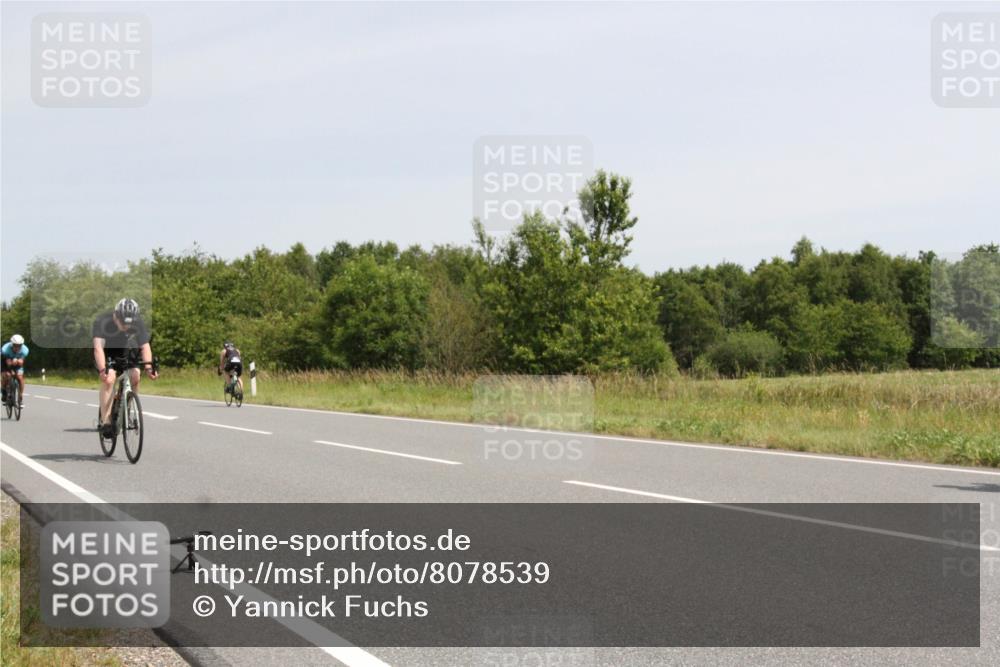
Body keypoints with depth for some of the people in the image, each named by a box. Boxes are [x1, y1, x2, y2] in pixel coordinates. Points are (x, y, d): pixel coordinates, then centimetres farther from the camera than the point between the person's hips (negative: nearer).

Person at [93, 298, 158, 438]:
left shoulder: (138, 324, -22)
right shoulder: (102, 321, -31)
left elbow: (145, 347, -26)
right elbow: (98, 347, -41)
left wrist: (149, 367, -43)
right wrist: (102, 370, -55)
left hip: (125, 351, 3)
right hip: (106, 352, -3)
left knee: (135, 376, -21)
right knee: (109, 378, -28)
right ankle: (105, 422, -27)